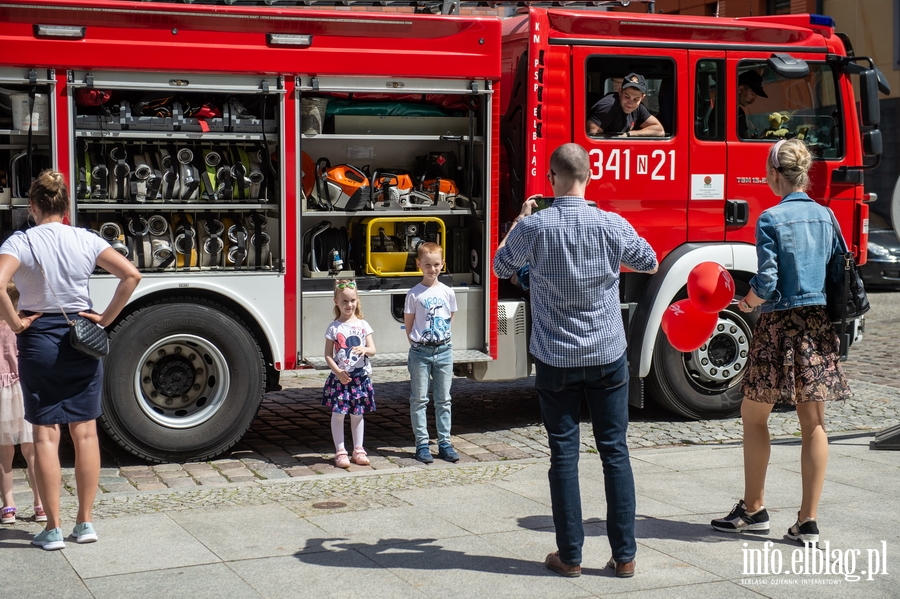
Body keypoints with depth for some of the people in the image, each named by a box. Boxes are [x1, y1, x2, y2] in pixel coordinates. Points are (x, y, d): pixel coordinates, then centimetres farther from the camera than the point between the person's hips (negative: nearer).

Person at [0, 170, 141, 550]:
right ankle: (85, 522, 14)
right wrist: (107, 318, -1)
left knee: (45, 434, 3)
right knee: (85, 431, 9)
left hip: (39, 341, -2)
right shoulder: (86, 240, -1)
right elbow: (131, 275, -6)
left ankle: (53, 529, 6)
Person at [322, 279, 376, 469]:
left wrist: (364, 350, -22)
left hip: (361, 377, 2)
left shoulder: (363, 325, 4)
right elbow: (328, 354, -3)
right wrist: (338, 372, -16)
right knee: (338, 414, -2)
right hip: (339, 377, -2)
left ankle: (358, 450, 19)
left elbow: (373, 350, 0)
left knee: (357, 414, 10)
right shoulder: (334, 328, -2)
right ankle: (340, 452, 6)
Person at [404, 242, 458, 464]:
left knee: (443, 400, 7)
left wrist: (441, 340, 9)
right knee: (419, 399, 1)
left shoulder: (447, 292, 3)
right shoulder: (414, 294, -4)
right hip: (420, 352, -3)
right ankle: (422, 444, 6)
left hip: (443, 350, 3)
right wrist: (417, 343, -2)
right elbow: (408, 325, 1)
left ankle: (444, 443, 13)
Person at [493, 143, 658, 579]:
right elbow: (650, 263, 11)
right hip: (608, 358, 1)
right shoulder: (612, 225, -8)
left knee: (564, 454, 6)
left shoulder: (533, 227, -11)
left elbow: (501, 267, 8)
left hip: (556, 361, -1)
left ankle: (569, 555, 10)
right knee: (615, 452, 7)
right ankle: (624, 555, 10)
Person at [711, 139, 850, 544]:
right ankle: (807, 522, 9)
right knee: (813, 423, 7)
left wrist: (746, 303, 4)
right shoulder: (825, 217, 6)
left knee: (754, 416, 11)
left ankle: (753, 510, 18)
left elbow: (766, 284, -15)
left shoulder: (771, 219, -11)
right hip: (819, 327, 5)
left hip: (779, 326, -5)